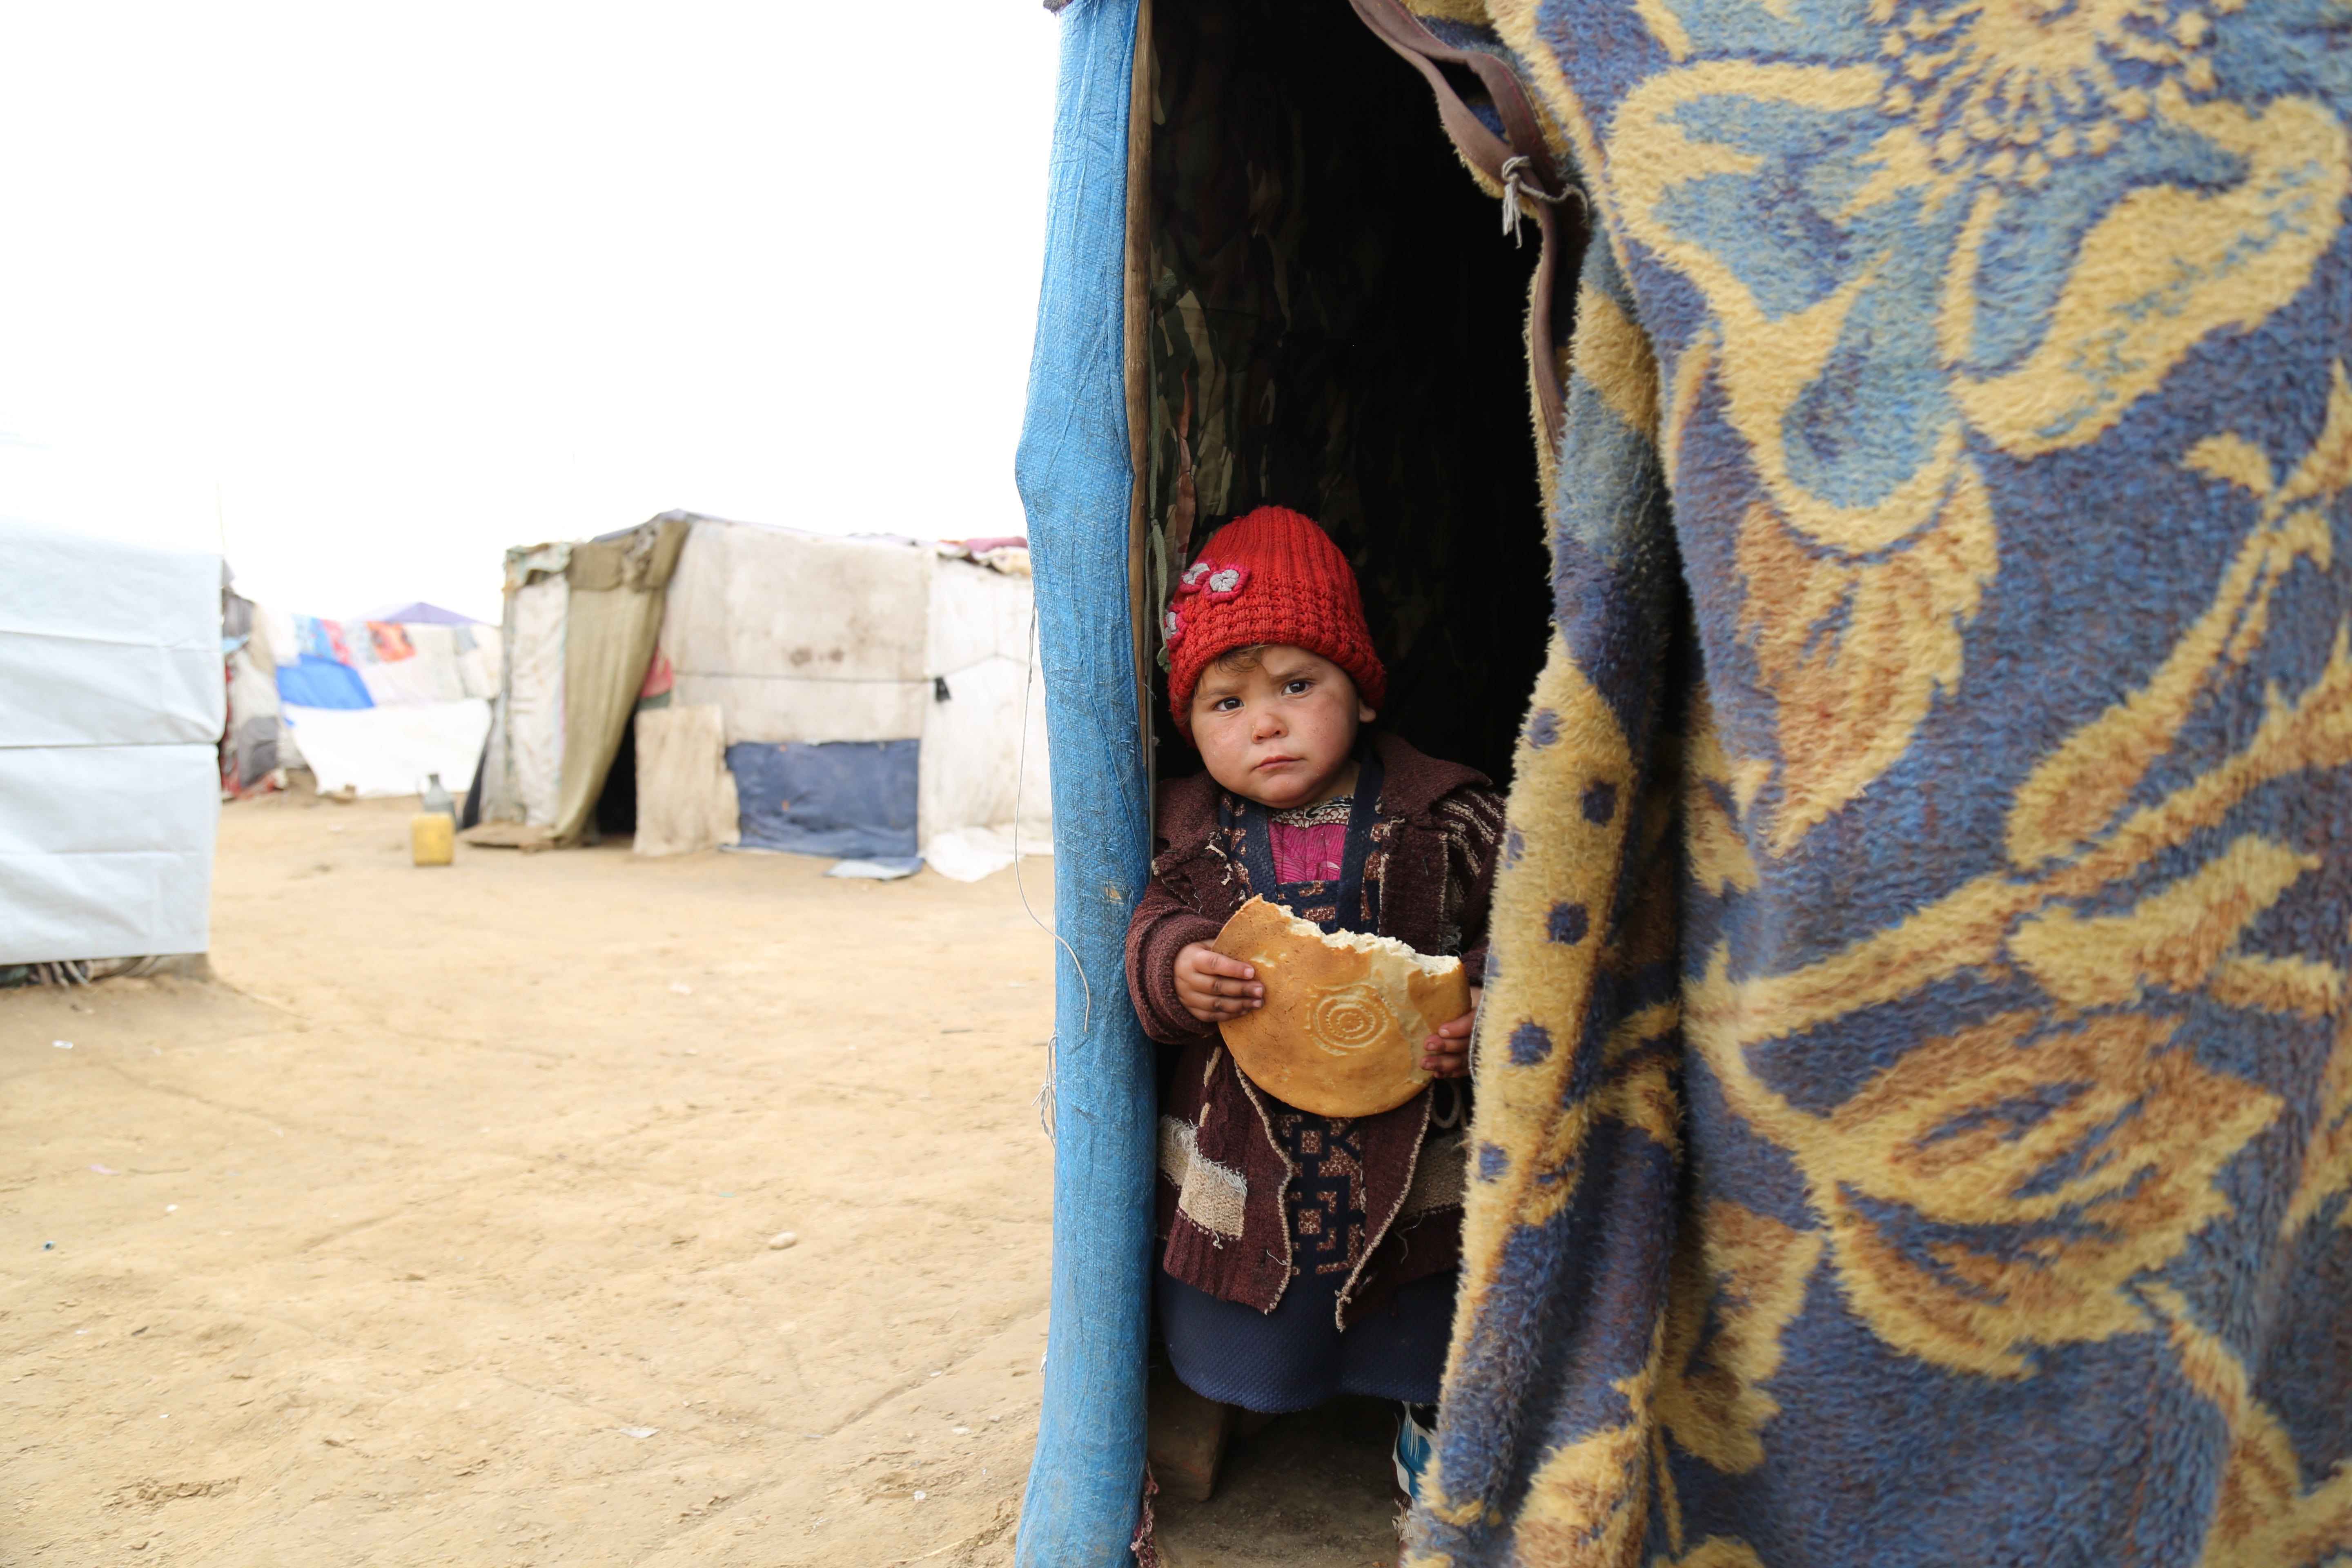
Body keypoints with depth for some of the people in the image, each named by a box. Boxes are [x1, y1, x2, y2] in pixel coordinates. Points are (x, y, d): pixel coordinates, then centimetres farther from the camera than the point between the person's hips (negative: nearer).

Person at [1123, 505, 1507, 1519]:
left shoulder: (1446, 817, -9)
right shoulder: (1188, 830, -5)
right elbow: (1145, 926, 0)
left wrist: (1484, 1009, -20)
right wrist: (1174, 967, -22)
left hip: (1414, 1157, -1)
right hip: (1244, 1156, 1)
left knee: (1432, 1347, 19)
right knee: (1244, 1345, 21)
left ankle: (1429, 1430, 47)